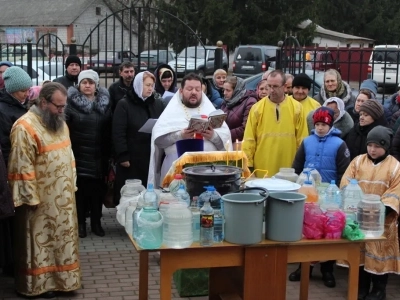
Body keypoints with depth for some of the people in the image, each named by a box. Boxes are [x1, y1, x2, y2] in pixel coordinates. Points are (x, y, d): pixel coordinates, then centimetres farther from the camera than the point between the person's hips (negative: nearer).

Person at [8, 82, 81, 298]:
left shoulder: (60, 123, 8)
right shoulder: (25, 127, -19)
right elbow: (22, 167, -20)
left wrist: (72, 185, 13)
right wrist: (31, 198, -19)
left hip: (62, 197, 8)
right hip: (40, 198, -8)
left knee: (61, 238, 15)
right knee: (40, 240, 4)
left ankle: (60, 277, 28)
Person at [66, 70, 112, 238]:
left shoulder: (105, 103, 6)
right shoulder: (71, 103, -5)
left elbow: (109, 130, 8)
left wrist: (108, 153, 5)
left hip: (98, 156, 3)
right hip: (79, 155, -3)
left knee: (98, 189, 8)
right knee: (80, 189, 2)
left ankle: (96, 223, 21)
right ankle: (80, 223, 15)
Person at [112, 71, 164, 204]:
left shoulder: (158, 104, 12)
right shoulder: (124, 104, -2)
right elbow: (118, 133, -7)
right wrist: (122, 156, -13)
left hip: (153, 157, 4)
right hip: (131, 158, -4)